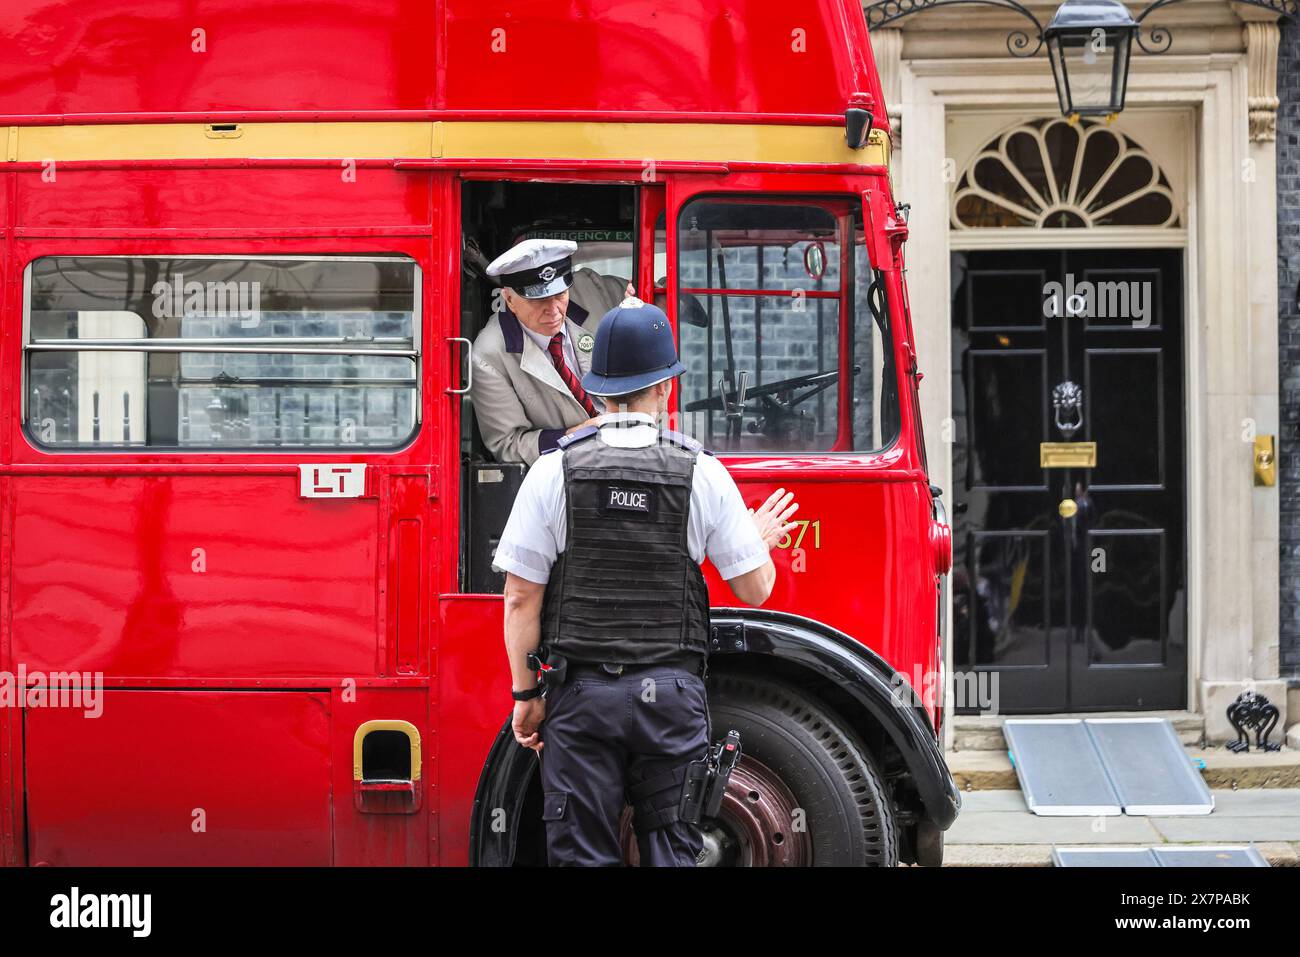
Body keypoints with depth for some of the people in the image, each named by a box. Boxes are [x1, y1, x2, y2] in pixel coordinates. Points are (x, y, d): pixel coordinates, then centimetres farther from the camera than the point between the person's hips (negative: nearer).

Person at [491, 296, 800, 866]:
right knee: (671, 849, 9)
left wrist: (525, 693, 5)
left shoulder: (554, 472, -3)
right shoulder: (703, 473, -2)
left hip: (581, 694, 0)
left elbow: (521, 598, -3)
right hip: (672, 692, 0)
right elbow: (754, 589, 4)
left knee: (583, 852, 5)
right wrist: (761, 539, 24)